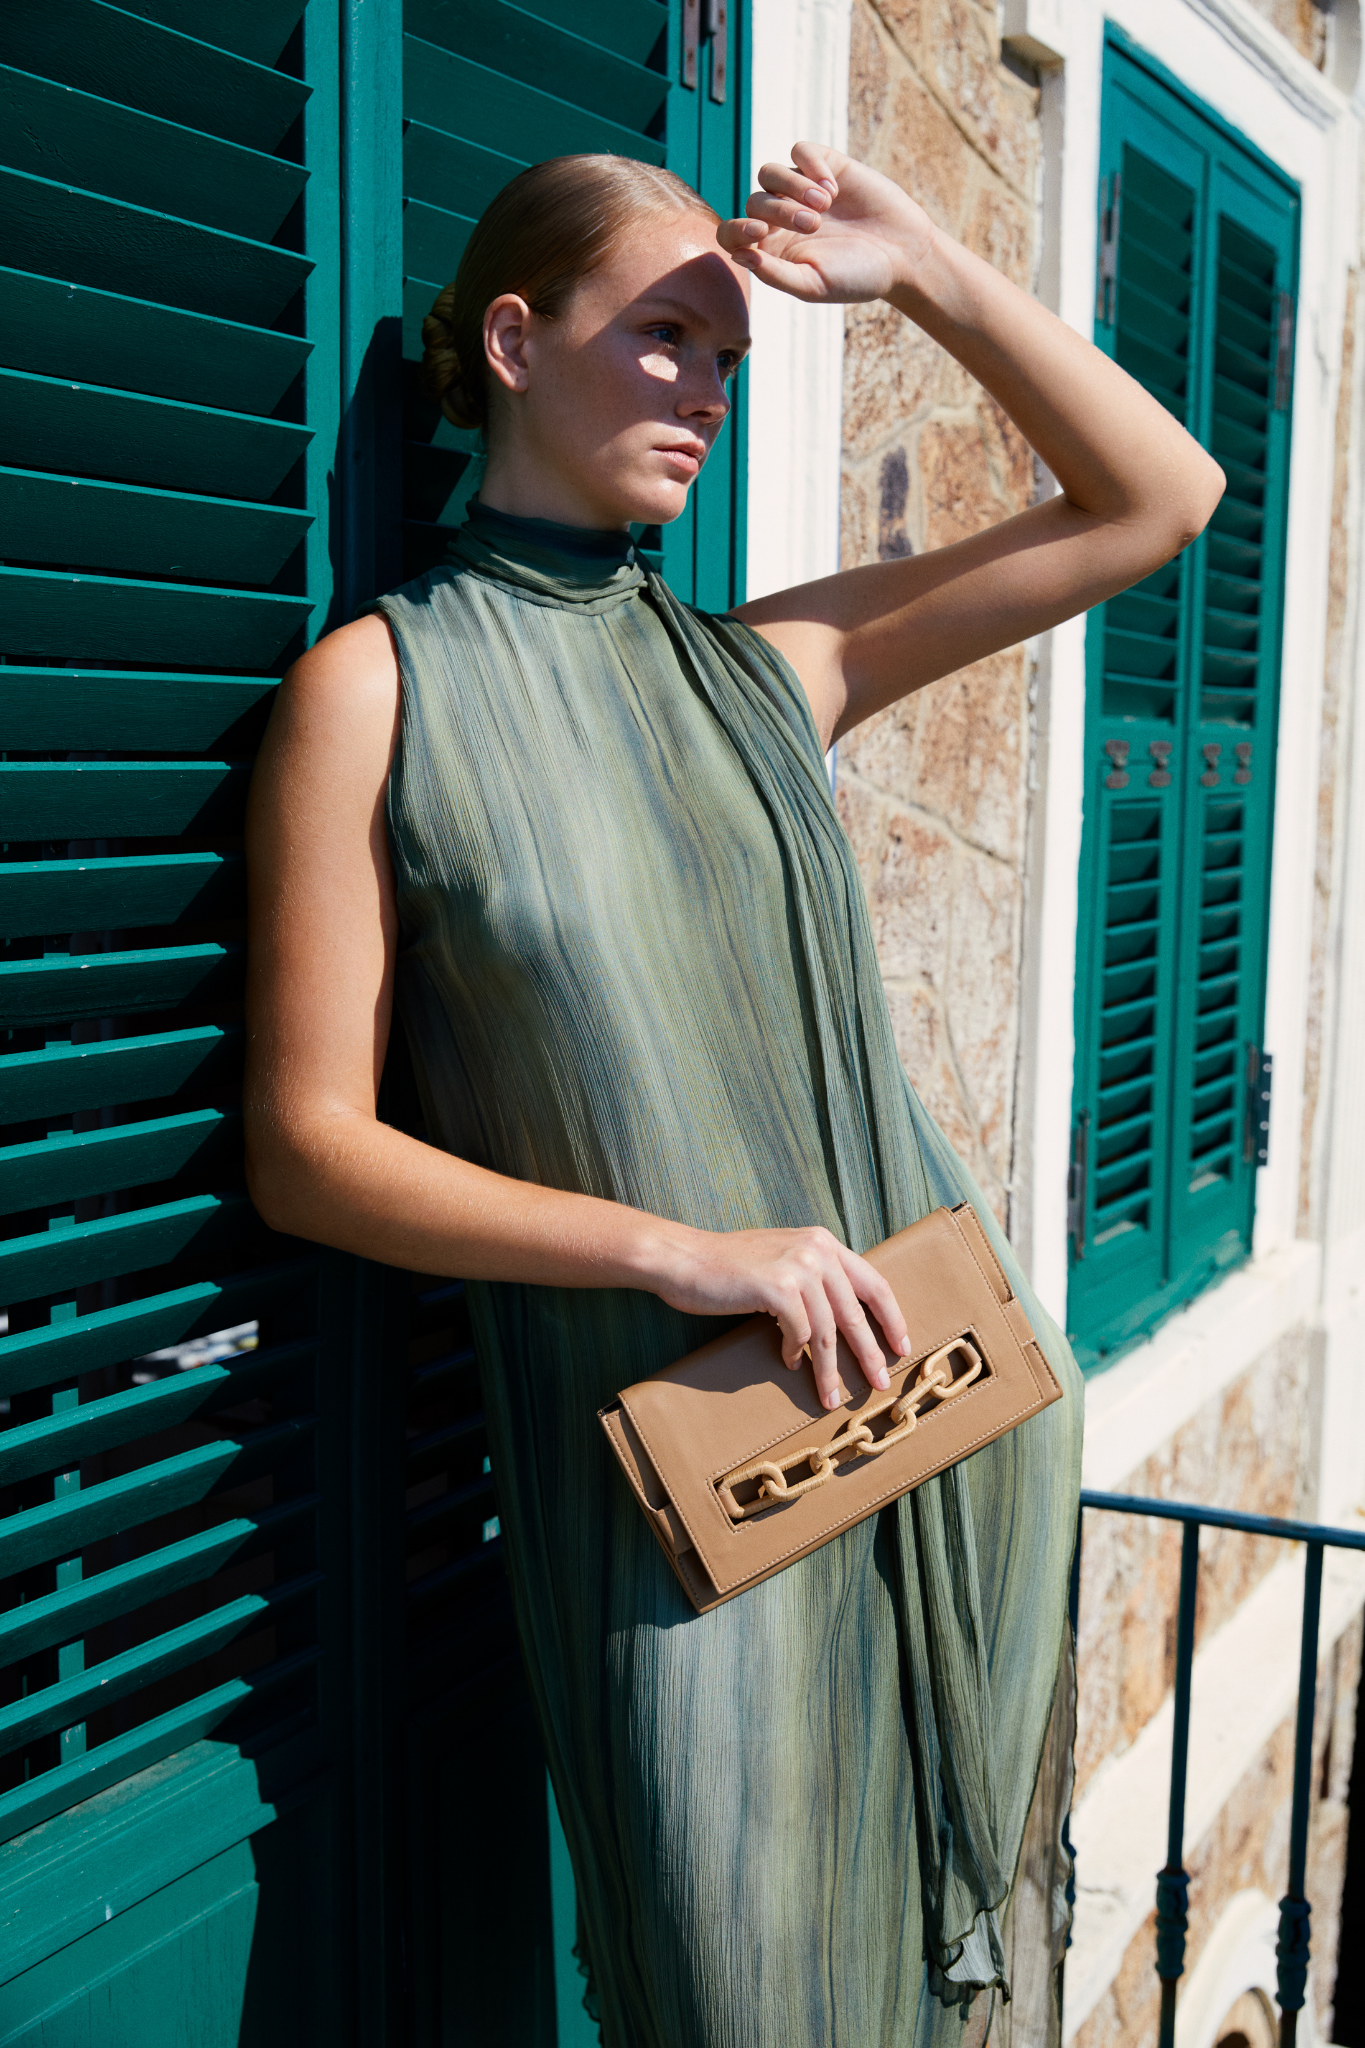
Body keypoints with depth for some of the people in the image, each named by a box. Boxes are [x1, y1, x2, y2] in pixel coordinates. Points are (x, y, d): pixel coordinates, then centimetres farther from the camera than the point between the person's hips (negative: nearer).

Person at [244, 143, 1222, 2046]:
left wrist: (928, 275, 2)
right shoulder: (380, 686, -4)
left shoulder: (761, 666, 7)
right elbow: (308, 1148, -8)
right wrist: (680, 1250, -17)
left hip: (951, 1390, 4)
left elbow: (1157, 496, 12)